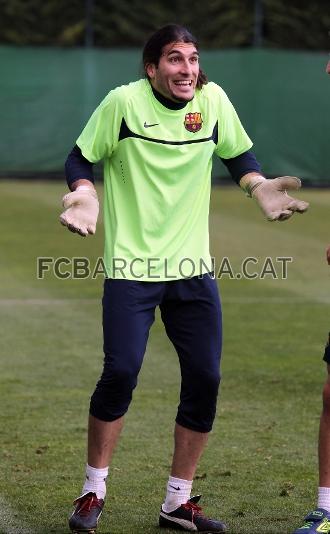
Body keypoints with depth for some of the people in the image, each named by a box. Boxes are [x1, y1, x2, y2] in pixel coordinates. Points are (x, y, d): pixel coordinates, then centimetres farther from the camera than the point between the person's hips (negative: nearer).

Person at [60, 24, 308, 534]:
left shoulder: (214, 100, -1)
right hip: (131, 266, -4)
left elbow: (239, 155, 15)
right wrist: (85, 194, -20)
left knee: (205, 378, 1)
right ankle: (93, 492, 7)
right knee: (121, 371, -14)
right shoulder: (124, 102, -10)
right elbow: (81, 158, 0)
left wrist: (260, 187, -4)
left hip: (193, 268, 4)